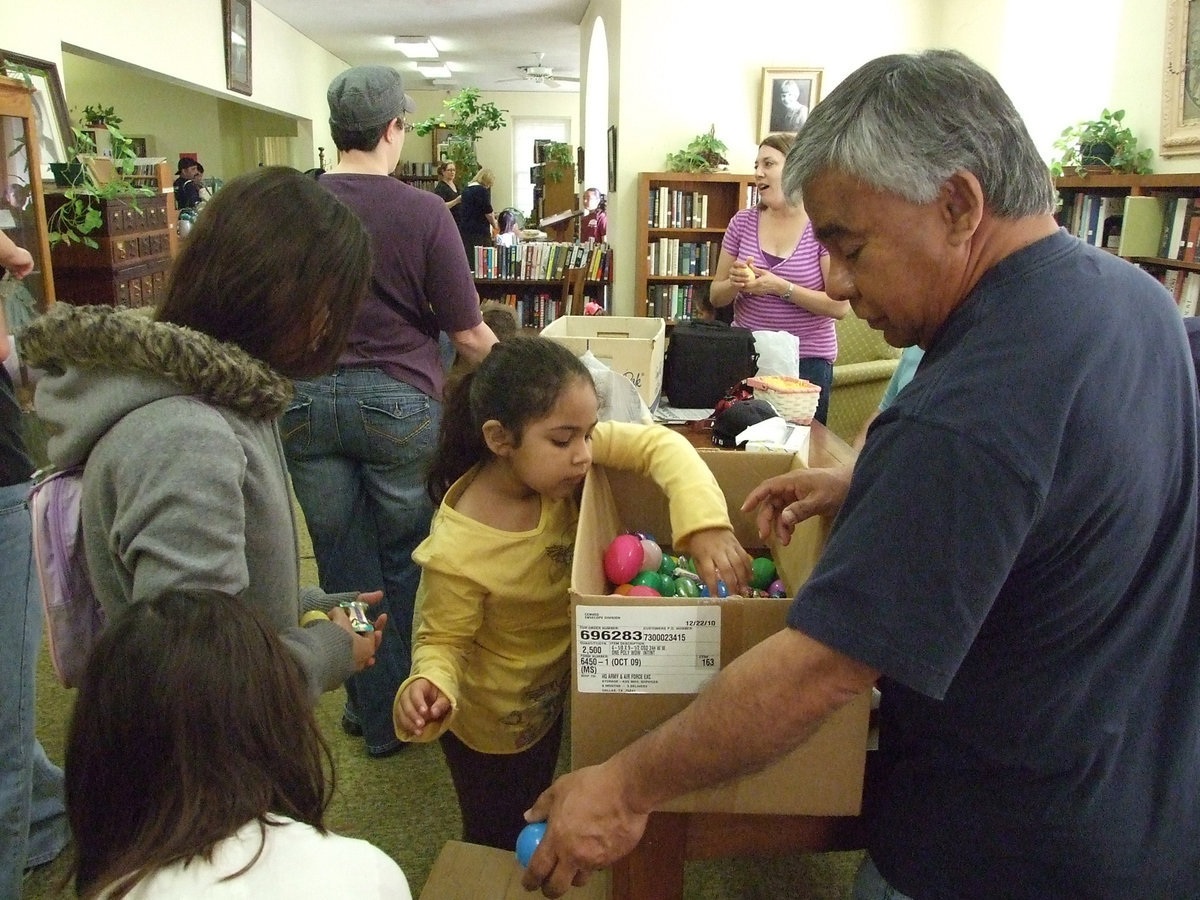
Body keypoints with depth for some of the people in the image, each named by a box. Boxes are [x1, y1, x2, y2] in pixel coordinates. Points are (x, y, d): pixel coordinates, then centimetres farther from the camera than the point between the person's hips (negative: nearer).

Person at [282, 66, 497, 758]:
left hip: (307, 398, 3)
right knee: (402, 563, 15)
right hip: (399, 401, -2)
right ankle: (396, 716, 30)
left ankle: (368, 707, 29)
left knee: (342, 563, 14)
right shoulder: (424, 212, -11)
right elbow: (468, 334, -8)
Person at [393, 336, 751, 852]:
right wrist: (430, 686, -42)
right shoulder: (457, 552, -35)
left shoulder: (555, 451, -24)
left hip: (556, 688, 5)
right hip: (494, 726, -5)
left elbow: (660, 446, -25)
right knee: (499, 845, 19)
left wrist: (705, 523, -39)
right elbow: (442, 640, -21)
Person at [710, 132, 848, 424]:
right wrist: (735, 283, -12)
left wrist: (780, 287, -20)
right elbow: (716, 297, 10)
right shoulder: (743, 222, 5)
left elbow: (840, 305, -11)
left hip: (807, 362, -3)